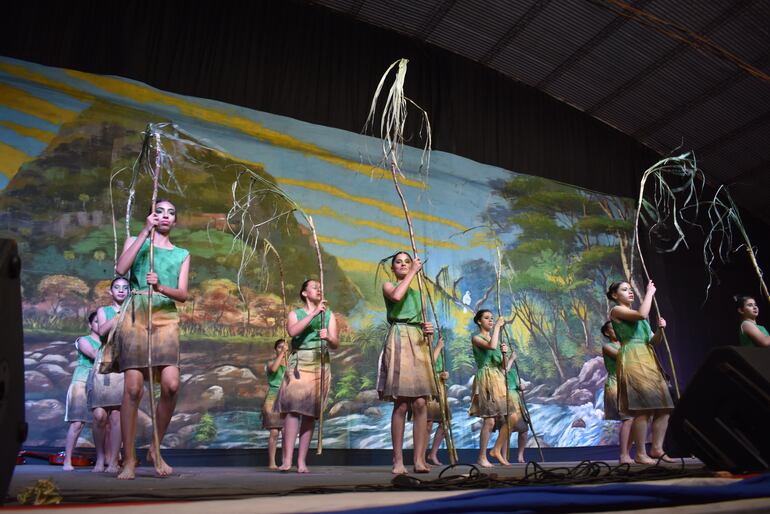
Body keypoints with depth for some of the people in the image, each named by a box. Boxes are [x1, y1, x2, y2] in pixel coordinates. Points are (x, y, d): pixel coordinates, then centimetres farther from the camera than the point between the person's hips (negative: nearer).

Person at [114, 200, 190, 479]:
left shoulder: (182, 254, 17)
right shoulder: (136, 241, 14)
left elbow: (183, 294, 5)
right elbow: (121, 268, -7)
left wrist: (160, 287, -16)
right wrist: (145, 232, -6)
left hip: (166, 319, 2)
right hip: (136, 315, -1)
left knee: (171, 385, -14)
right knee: (133, 387, -8)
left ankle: (156, 449, 6)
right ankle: (129, 459, 2)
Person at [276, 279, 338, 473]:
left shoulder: (329, 315, 15)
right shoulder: (295, 313, 12)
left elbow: (335, 343, 4)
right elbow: (292, 331, -11)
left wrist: (328, 337, -18)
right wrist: (313, 313, -15)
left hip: (320, 365, 2)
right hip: (298, 363, -1)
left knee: (310, 413, -1)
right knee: (292, 408, -16)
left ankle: (302, 461, 2)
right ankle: (287, 459, -18)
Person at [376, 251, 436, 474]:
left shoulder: (417, 292, 25)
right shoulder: (388, 286, 11)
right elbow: (396, 296, -14)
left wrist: (428, 329, 2)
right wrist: (413, 272, -6)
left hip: (419, 343, 5)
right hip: (399, 342, -4)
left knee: (421, 403, -6)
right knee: (401, 404, -9)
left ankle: (419, 459, -3)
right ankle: (398, 460, -4)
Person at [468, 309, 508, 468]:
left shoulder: (495, 338, 19)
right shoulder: (476, 338, -1)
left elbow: (502, 365, 17)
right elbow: (491, 346, -23)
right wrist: (497, 326, -13)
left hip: (498, 378, 7)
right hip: (485, 379, -7)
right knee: (489, 421, -11)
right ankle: (482, 457, -1)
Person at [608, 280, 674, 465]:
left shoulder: (636, 315, 25)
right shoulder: (616, 310, 1)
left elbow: (653, 341, 21)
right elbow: (643, 314, -17)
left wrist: (661, 329, 1)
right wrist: (650, 292, -5)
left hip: (648, 359, 8)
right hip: (632, 359, -8)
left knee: (663, 406, 1)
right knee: (643, 408, -14)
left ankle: (657, 448, 9)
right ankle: (640, 454, -8)